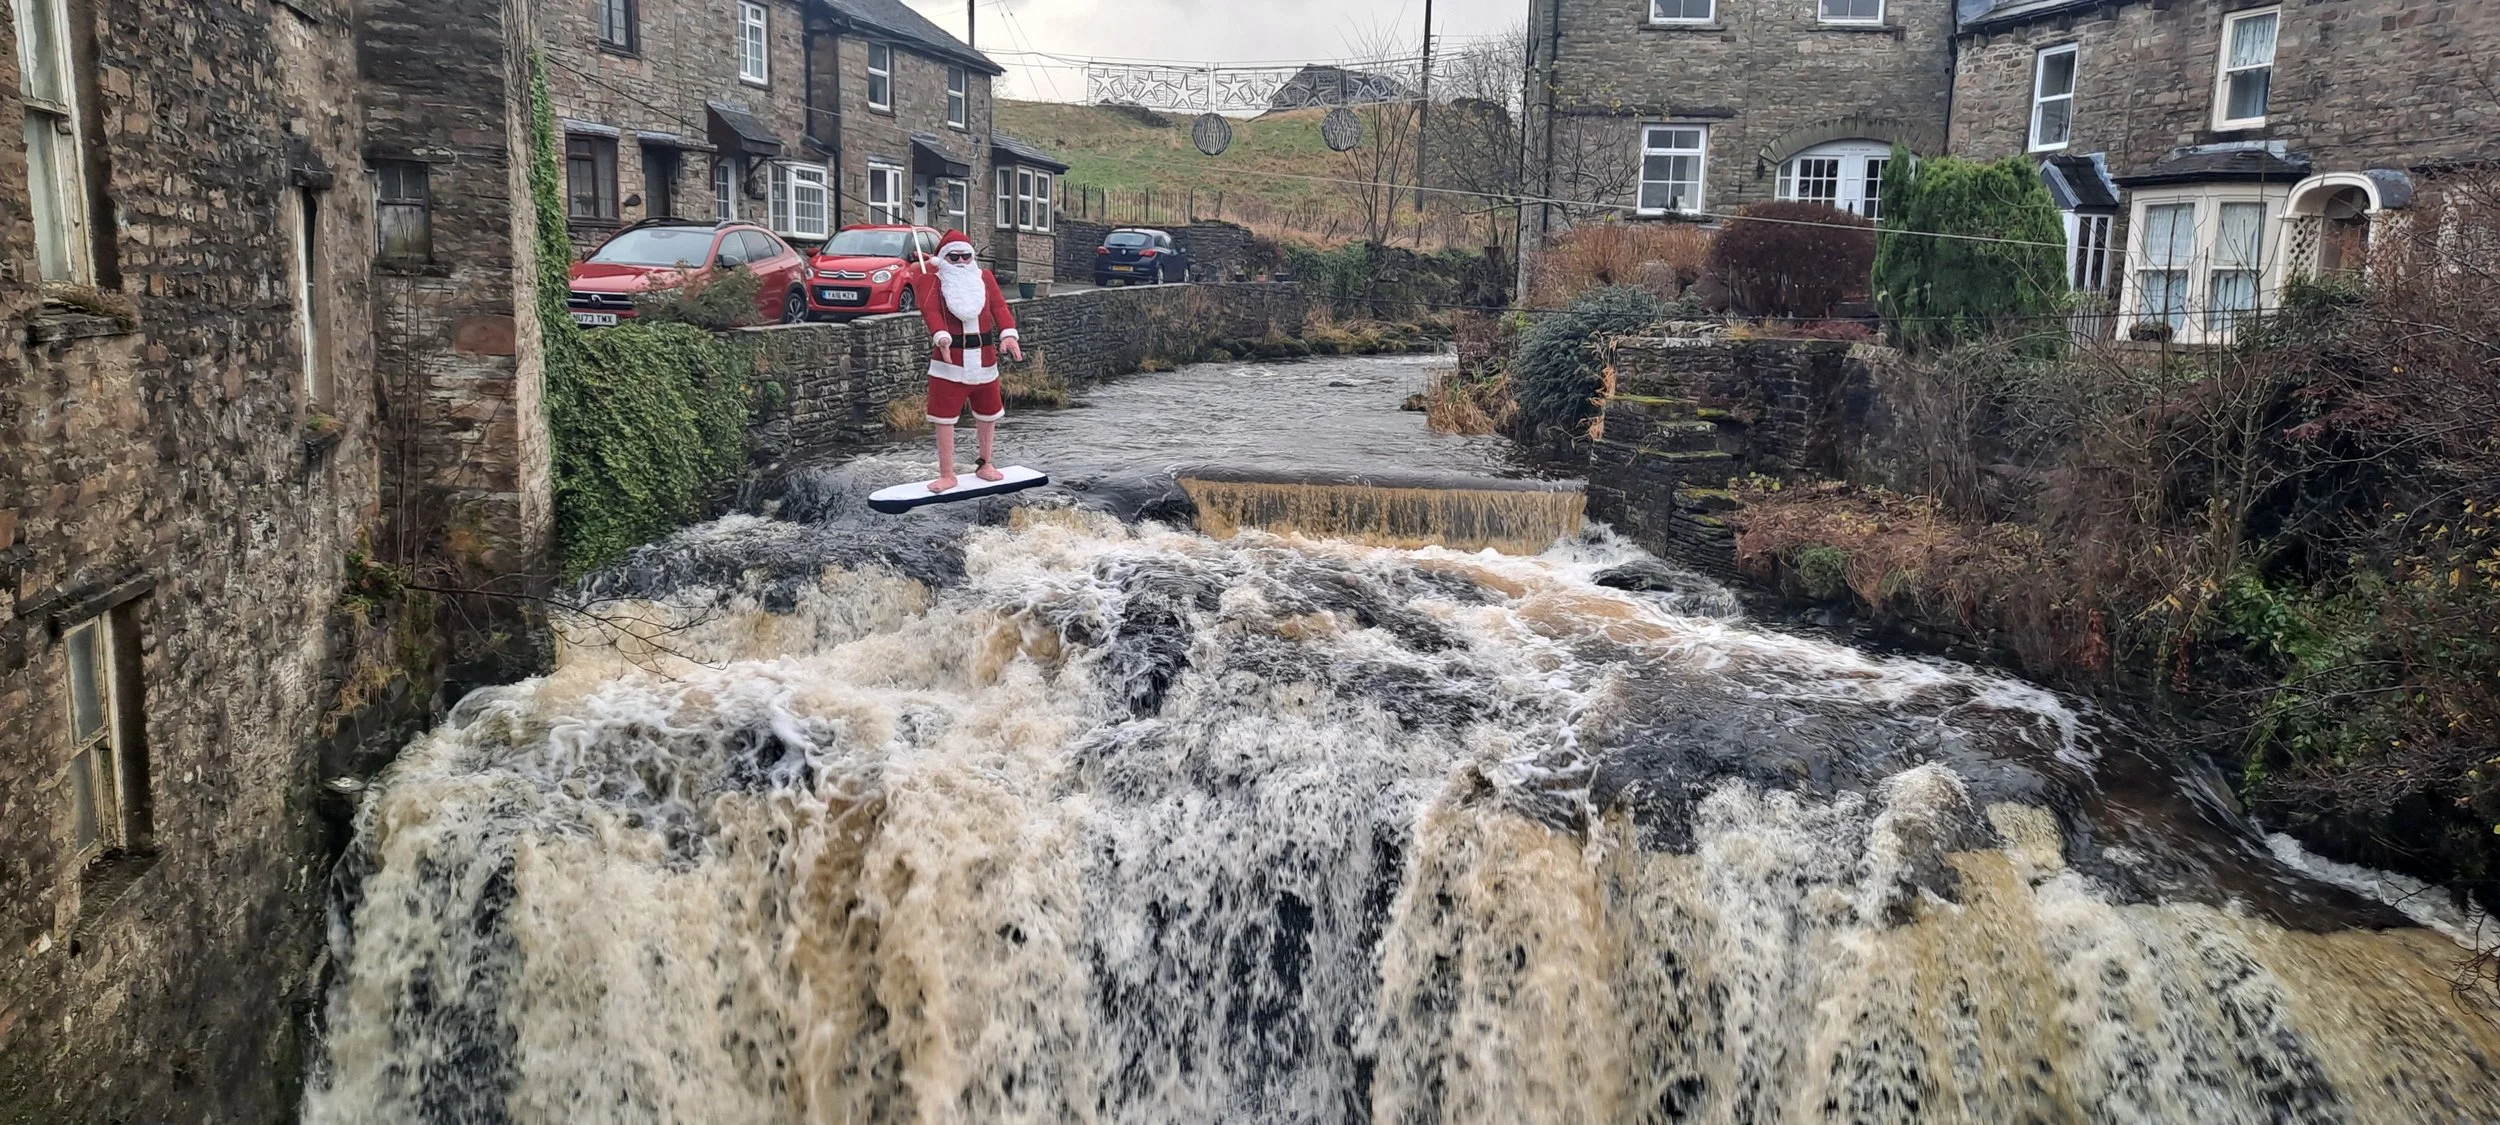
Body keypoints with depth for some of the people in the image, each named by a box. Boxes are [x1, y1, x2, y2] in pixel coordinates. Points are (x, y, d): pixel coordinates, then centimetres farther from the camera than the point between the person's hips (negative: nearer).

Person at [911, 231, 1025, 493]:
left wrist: (1008, 334, -23)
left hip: (984, 356, 4)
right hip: (949, 358, -4)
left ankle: (986, 464, 35)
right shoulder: (932, 279, -6)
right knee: (945, 417, -2)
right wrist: (941, 337, -38)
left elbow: (999, 306, -5)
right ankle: (947, 474, 7)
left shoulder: (985, 277, 6)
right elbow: (931, 310, -19)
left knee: (989, 414, 16)